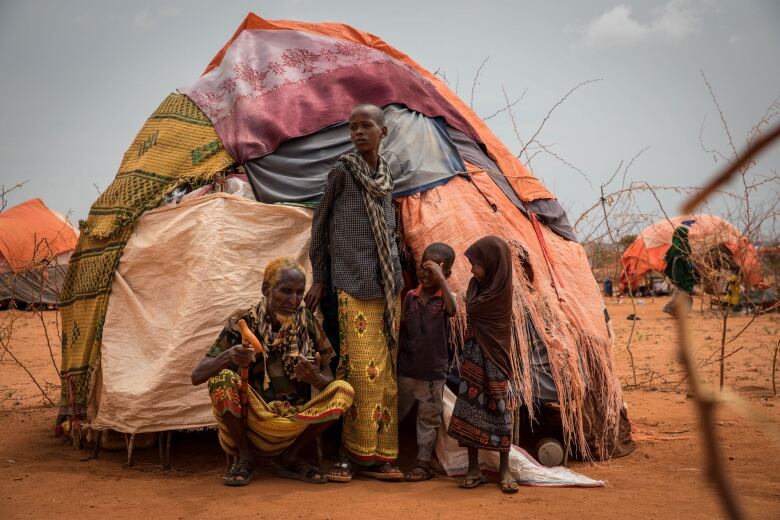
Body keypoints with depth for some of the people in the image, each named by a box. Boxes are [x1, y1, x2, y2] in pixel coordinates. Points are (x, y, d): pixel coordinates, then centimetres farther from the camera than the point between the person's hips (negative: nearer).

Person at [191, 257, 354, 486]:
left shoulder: (308, 324, -4)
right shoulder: (243, 322, -10)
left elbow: (329, 380, -2)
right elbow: (196, 376, -15)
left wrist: (316, 378, -27)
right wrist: (227, 358, -36)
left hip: (294, 422, 2)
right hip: (248, 423, -2)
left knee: (343, 391, -19)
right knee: (222, 379, -28)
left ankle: (291, 458, 0)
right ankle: (245, 457, -5)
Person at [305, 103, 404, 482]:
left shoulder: (386, 176, 14)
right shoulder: (342, 171, -1)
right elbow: (321, 223, 4)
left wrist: (398, 280, 17)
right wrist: (318, 279, 3)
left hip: (388, 286, 5)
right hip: (354, 285, -5)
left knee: (384, 371, 4)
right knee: (360, 368, -10)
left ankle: (377, 455, 11)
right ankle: (349, 454, 1)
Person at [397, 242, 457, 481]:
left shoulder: (445, 297, -7)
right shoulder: (411, 296, 2)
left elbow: (452, 310, -32)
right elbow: (402, 330, 8)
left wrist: (440, 278, -32)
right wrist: (396, 361, 9)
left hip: (434, 371, -3)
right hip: (408, 368, 3)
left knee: (428, 417, 8)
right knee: (396, 412, 15)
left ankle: (423, 463, 17)